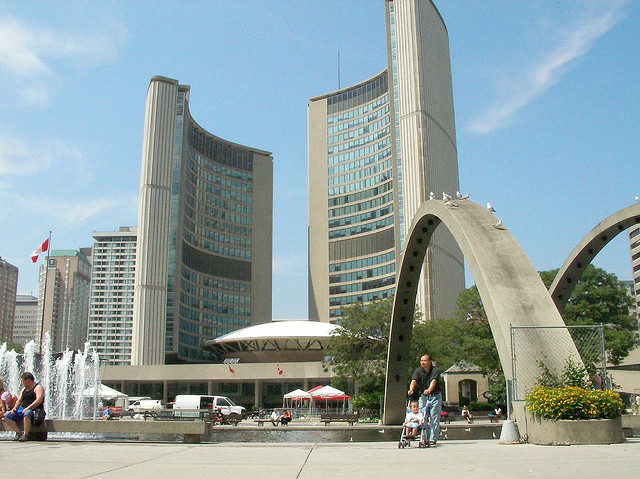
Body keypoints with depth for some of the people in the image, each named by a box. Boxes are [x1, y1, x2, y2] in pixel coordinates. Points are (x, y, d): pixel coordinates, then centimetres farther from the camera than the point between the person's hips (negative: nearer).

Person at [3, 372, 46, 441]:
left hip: (34, 410, -8)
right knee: (7, 416, -10)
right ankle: (19, 433, -8)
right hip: (22, 409, 8)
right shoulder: (23, 389, 24)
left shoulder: (38, 387, -3)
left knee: (26, 413, -41)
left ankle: (25, 435, -32)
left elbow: (39, 400, -18)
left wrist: (27, 408, -24)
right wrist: (14, 408, -2)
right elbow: (19, 401, 20)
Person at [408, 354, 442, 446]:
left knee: (434, 419, -3)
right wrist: (411, 390, -40)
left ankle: (433, 439, 2)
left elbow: (434, 381, -27)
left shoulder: (435, 370, -11)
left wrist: (429, 390, -47)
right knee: (422, 418, 0)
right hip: (423, 397, 3)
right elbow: (413, 381, -19)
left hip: (435, 397, -2)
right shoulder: (418, 371, -4)